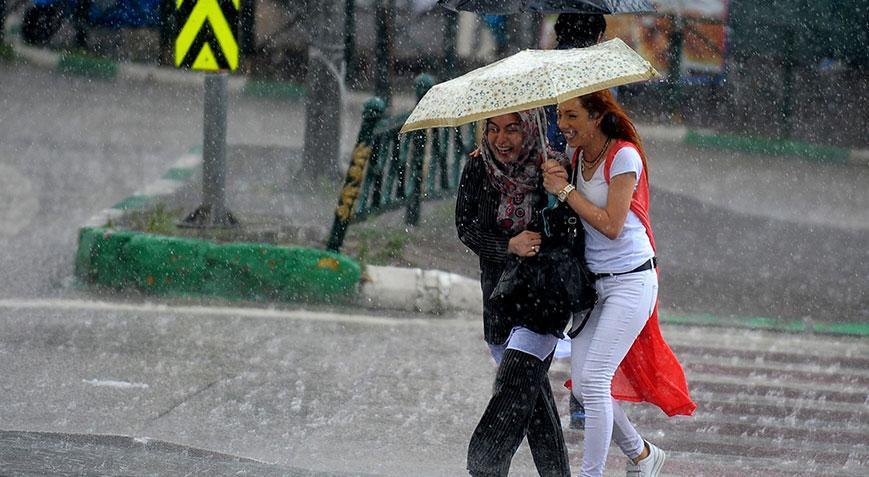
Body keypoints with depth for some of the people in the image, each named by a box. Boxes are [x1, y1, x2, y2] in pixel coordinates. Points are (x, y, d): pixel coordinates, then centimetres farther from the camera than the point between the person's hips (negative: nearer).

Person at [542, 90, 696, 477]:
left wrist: (566, 191, -16)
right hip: (592, 282, 8)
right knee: (582, 385, 5)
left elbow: (611, 225, -19)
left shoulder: (624, 157, -14)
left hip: (630, 281, -8)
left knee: (594, 379, -15)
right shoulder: (578, 156, 7)